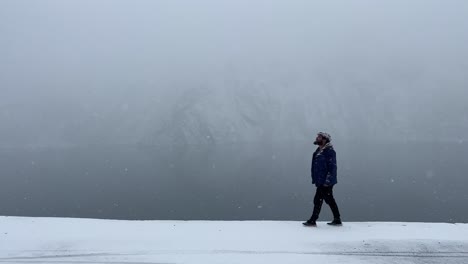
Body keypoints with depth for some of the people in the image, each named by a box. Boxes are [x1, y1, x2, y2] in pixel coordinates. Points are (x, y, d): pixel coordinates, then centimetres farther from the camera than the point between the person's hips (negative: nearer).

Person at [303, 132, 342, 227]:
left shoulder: (329, 151, -14)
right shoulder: (318, 151, 15)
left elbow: (332, 167, -19)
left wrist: (327, 180, -23)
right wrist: (315, 179, 20)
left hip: (325, 182, -10)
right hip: (321, 181, 10)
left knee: (318, 200, -7)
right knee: (330, 200, 14)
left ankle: (313, 220, -1)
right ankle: (337, 220, 22)